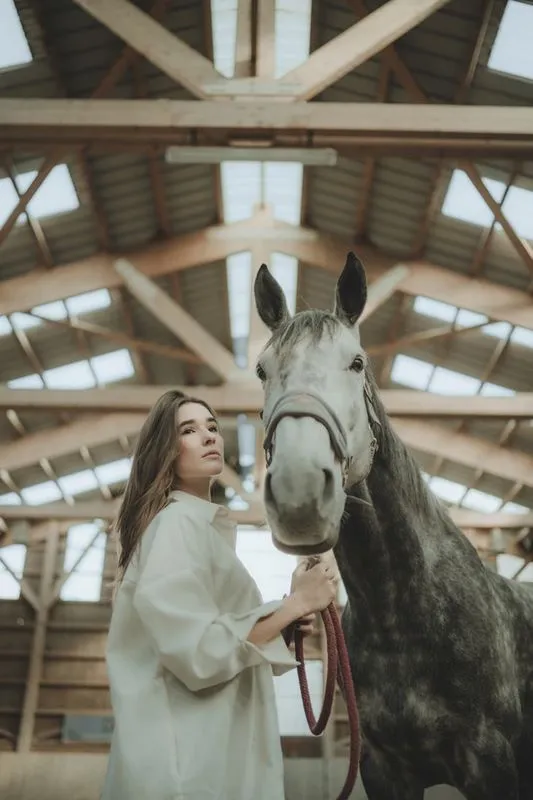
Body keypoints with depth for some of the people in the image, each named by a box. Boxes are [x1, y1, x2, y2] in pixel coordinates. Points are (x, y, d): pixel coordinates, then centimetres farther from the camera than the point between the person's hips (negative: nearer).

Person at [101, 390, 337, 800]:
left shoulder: (205, 525, 15)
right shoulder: (178, 523, -14)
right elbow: (199, 652, -24)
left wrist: (289, 621, 4)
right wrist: (294, 603, -18)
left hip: (215, 747, 9)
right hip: (189, 758, -9)